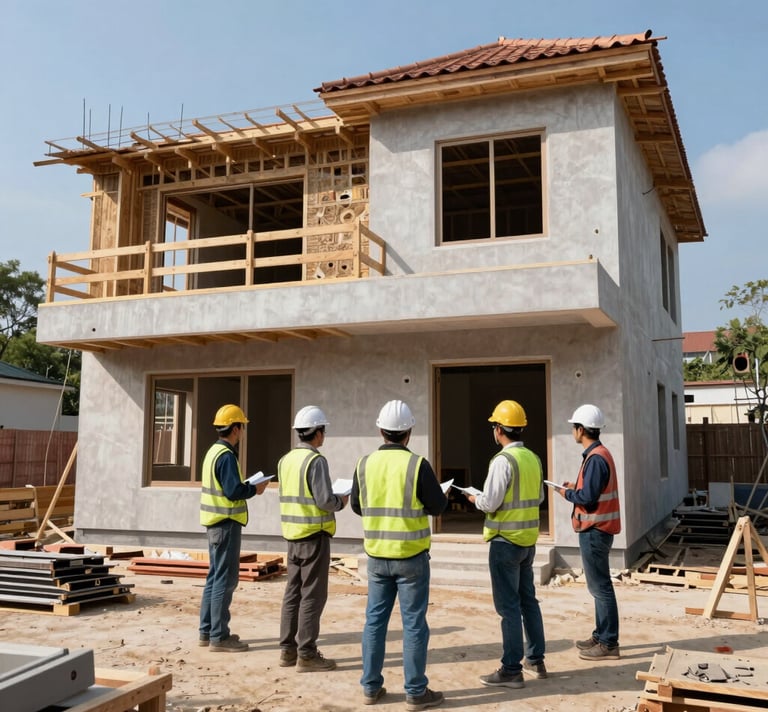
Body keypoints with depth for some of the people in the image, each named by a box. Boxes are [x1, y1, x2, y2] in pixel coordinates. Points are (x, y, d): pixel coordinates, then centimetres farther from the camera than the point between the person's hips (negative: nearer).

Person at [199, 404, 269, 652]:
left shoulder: (214, 451, 12)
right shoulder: (226, 455, -18)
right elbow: (234, 491, -23)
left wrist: (247, 486, 10)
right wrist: (255, 489, -8)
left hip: (215, 522, 10)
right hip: (226, 523, -10)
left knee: (215, 577, 16)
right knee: (225, 579, -4)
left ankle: (207, 631, 23)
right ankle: (219, 637, 1)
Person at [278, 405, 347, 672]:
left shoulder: (286, 460, 8)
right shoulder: (315, 460, -15)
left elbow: (291, 496, 12)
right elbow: (325, 500, -20)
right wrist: (341, 501, 1)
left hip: (292, 534, 8)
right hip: (314, 534, -8)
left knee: (293, 592, 13)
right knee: (312, 595, -1)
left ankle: (288, 649, 20)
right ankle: (306, 654, 4)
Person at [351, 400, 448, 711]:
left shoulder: (365, 463, -2)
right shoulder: (417, 465, -15)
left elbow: (357, 506, 9)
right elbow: (438, 506, -6)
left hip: (377, 555, 4)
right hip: (411, 556, -4)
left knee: (375, 620, 13)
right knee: (414, 624, 5)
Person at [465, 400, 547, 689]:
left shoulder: (503, 460, -18)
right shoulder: (533, 458, 6)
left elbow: (490, 503, -19)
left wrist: (474, 498, 0)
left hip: (506, 541, -8)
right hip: (528, 540, 8)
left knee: (508, 606, -1)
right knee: (528, 600, 17)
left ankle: (512, 670, 5)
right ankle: (536, 660, 26)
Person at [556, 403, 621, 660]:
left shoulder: (595, 458, -19)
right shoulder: (599, 454, 12)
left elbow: (588, 497, -23)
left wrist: (567, 493, -7)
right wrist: (576, 486, 11)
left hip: (595, 530, -11)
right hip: (597, 529, 11)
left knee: (600, 587, -4)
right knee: (598, 585, 16)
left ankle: (609, 644, 1)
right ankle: (601, 636, 25)